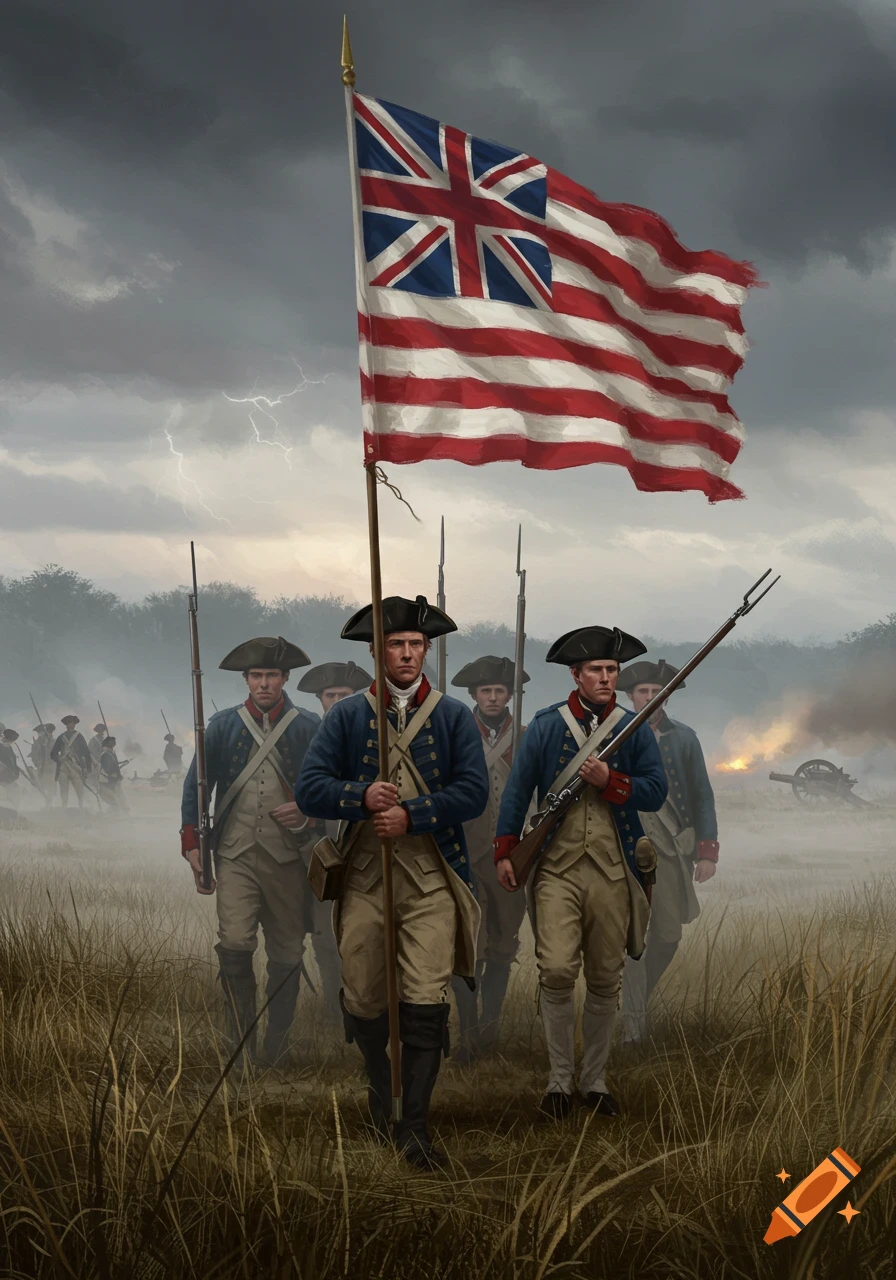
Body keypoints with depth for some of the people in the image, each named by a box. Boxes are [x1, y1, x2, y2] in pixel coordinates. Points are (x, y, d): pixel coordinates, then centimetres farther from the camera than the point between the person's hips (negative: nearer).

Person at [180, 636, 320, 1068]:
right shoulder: (223, 725, 7)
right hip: (235, 856, -1)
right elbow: (196, 784, 9)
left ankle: (277, 1046, 19)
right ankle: (240, 1044, -3)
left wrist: (306, 813, -9)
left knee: (286, 954, 5)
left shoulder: (309, 728, 6)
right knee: (235, 943, -16)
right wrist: (192, 843, 1)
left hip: (288, 858, 1)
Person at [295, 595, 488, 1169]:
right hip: (365, 879, 1)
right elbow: (309, 788, -1)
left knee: (426, 1005, -10)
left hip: (431, 883, -1)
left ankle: (415, 1125, -3)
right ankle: (381, 1082, 36)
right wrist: (362, 796, -19)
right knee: (363, 1003, 7)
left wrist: (411, 814, -15)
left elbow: (474, 792, -3)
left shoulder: (454, 717, 7)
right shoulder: (346, 717, 7)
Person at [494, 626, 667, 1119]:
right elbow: (518, 789, 7)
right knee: (556, 970, -15)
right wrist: (505, 850, 2)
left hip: (613, 871, 2)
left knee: (605, 981, 6)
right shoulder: (546, 725, 5)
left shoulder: (635, 729, 7)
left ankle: (595, 1080, 19)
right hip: (557, 868, -2)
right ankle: (559, 1078, -1)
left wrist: (609, 780, -14)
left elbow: (655, 792, 1)